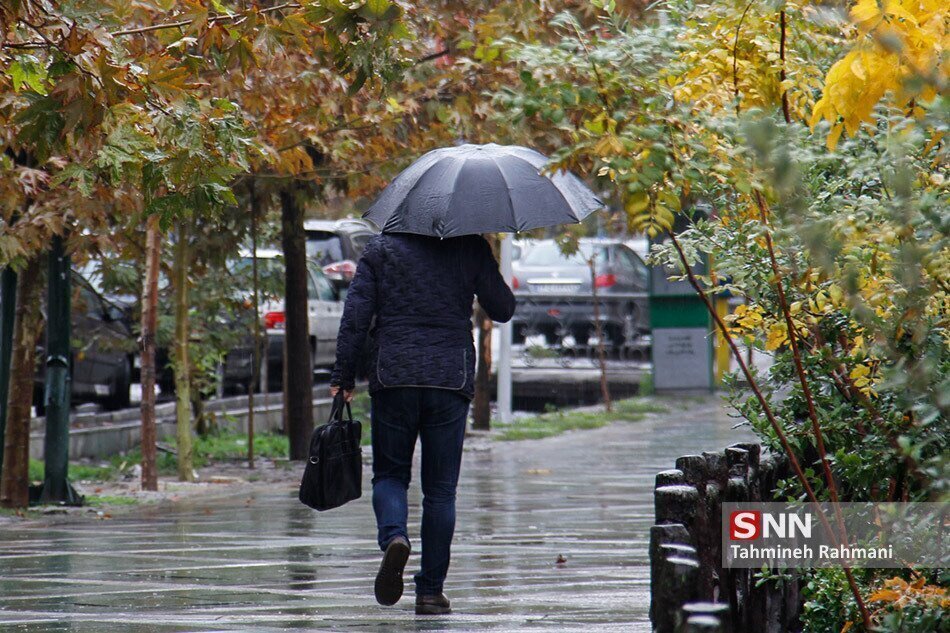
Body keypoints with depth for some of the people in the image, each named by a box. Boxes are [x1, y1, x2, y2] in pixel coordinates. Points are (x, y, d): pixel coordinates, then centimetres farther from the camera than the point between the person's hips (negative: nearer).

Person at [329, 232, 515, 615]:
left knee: (390, 473, 13)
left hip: (392, 378, 0)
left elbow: (355, 317, -1)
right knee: (440, 488, 7)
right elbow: (503, 310, 10)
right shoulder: (471, 248, 3)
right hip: (451, 379, 0)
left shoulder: (381, 248, 4)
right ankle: (430, 591, 5)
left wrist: (343, 378, 4)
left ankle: (394, 536, -19)